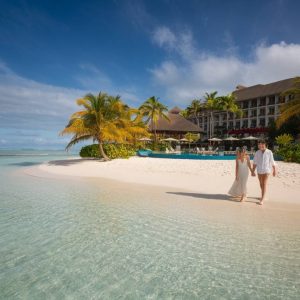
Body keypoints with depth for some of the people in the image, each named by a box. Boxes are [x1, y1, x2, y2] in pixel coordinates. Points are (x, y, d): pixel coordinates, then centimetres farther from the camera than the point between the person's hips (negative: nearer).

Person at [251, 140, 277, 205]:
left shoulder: (269, 152, -9)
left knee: (264, 184, -9)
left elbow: (272, 162, -1)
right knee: (261, 184, 14)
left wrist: (274, 170, 6)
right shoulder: (257, 153, -2)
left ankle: (262, 199, -7)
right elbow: (255, 163, 0)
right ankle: (263, 196, 35)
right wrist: (253, 171, -2)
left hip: (266, 170, -3)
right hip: (259, 171, 3)